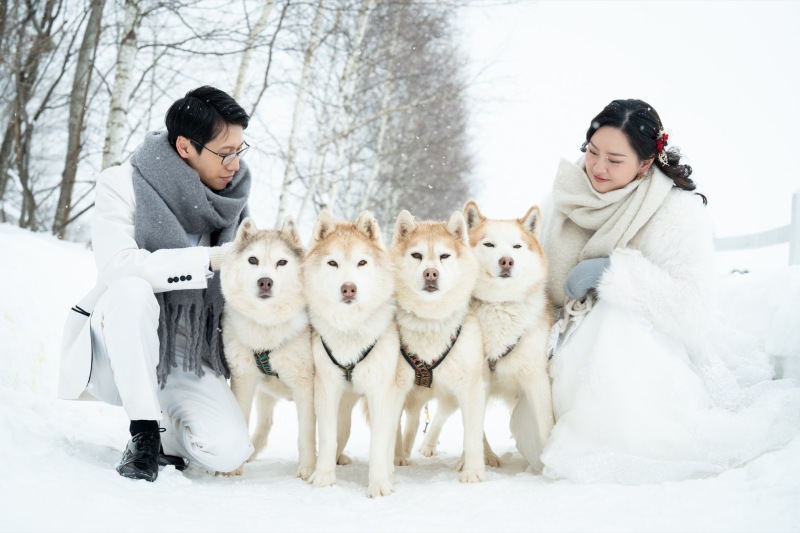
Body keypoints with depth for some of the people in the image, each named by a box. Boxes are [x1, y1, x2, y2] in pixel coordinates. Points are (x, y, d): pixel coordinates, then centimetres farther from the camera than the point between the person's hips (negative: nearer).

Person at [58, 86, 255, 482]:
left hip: (188, 356, 3)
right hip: (119, 353, -3)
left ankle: (167, 436, 14)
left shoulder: (230, 197, 4)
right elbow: (117, 264, -28)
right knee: (131, 290, -36)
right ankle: (144, 433, -21)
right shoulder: (123, 184, -10)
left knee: (229, 451, -22)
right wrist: (210, 258, -29)